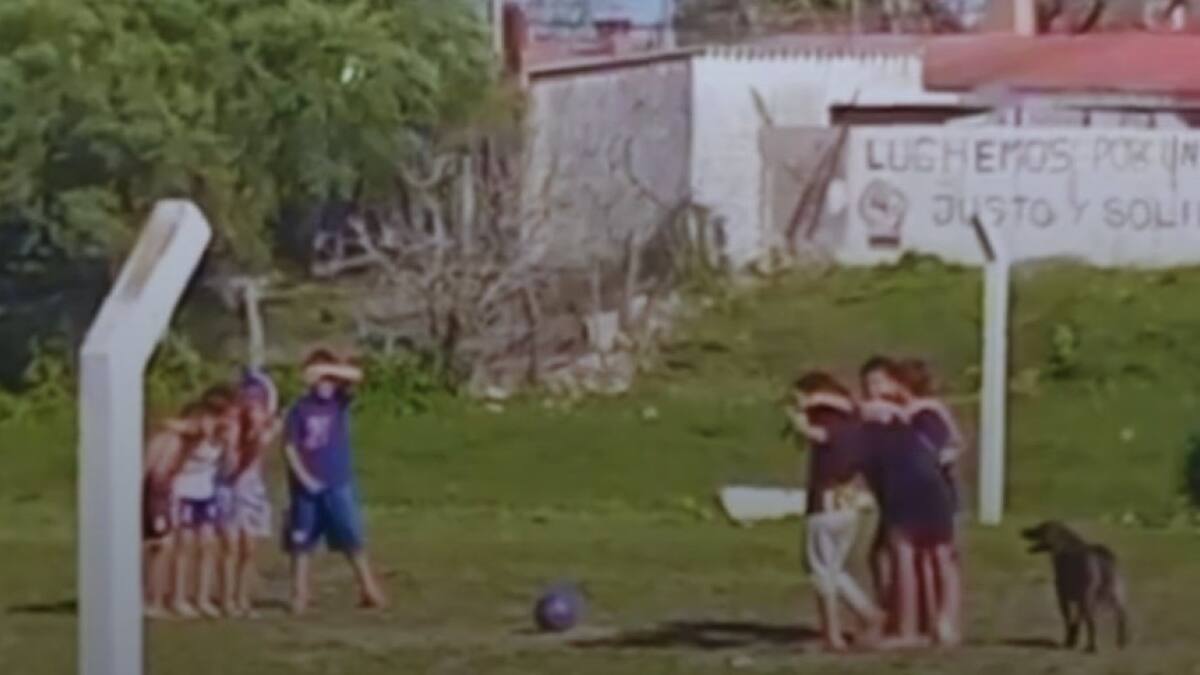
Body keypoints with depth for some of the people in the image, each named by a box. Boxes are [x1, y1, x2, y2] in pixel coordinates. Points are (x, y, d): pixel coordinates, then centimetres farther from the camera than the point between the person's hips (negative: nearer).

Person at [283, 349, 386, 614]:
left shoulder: (339, 401, 2)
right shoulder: (301, 409, -1)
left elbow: (356, 375, -15)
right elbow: (289, 446, -2)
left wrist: (326, 369, -26)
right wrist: (304, 477, -11)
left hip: (338, 483, 0)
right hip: (308, 484, 0)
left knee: (353, 538, -3)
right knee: (301, 542, 4)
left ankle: (370, 590, 0)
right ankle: (299, 596, 11)